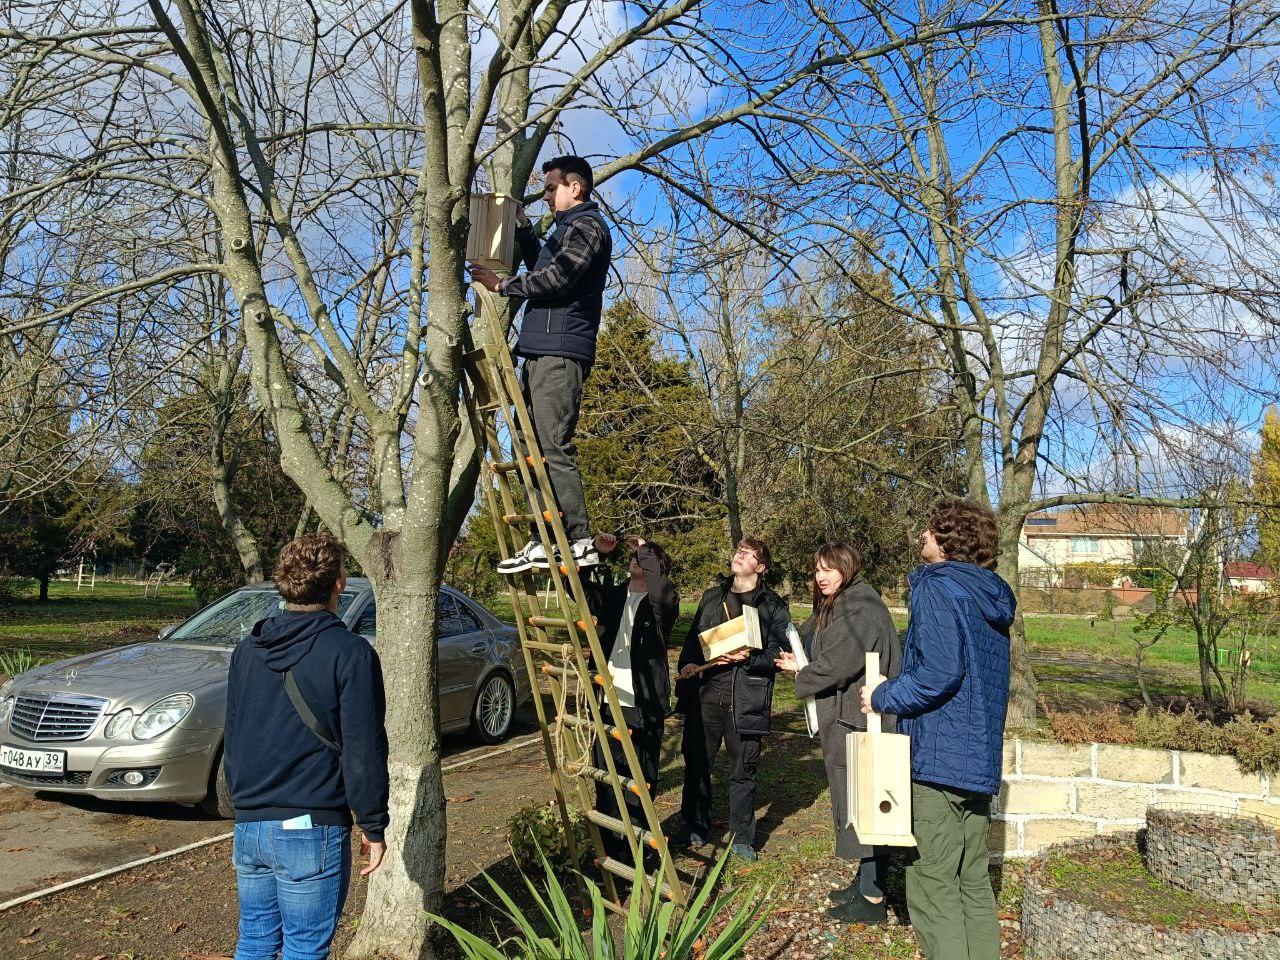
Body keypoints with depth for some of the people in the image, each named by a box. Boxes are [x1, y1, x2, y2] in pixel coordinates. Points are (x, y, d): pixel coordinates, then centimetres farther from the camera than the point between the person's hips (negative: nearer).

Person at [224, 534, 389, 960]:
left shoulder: (247, 649, 8)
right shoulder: (349, 653, -13)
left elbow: (232, 741, 16)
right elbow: (363, 752, -14)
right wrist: (373, 827, -4)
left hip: (249, 826, 7)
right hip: (311, 828, -6)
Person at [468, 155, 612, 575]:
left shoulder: (587, 226, -2)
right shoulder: (568, 229, 29)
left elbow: (555, 278, -15)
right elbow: (541, 270, 40)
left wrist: (503, 285, -7)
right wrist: (523, 229, 35)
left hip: (559, 351, -10)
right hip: (542, 350, 10)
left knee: (553, 448, -15)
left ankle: (580, 542, -14)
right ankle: (545, 541, 5)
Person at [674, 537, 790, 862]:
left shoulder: (773, 605, 1)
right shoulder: (712, 597, 15)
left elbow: (778, 655, -3)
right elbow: (693, 639, 19)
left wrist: (749, 658, -19)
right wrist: (687, 666, 0)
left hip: (745, 698, -4)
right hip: (704, 692, 4)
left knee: (742, 771, 4)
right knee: (696, 762, 10)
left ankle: (741, 837, 20)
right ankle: (695, 829, 28)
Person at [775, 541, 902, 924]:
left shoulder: (861, 608, -18)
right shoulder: (834, 606, 15)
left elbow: (838, 662, -23)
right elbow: (809, 638, 18)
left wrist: (801, 677, -7)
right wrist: (797, 660, -3)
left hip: (861, 721, -10)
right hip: (844, 717, 10)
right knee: (852, 799, 17)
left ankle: (872, 899, 4)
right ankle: (865, 882, 28)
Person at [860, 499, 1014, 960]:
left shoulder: (938, 586, -12)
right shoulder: (991, 596, 14)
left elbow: (940, 672, -23)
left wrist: (883, 697, -9)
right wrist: (897, 689, 21)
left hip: (939, 755, -9)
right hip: (981, 758, 9)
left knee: (932, 887, -3)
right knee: (974, 881, 16)